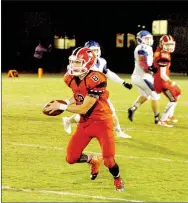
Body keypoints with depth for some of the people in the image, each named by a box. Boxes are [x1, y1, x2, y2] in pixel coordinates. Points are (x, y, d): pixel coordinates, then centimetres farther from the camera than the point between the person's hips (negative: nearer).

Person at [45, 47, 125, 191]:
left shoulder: (95, 80, -27)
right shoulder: (71, 79, -3)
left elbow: (83, 109, -25)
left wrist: (61, 107, -18)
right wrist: (68, 102, 0)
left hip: (102, 122, -7)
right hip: (85, 122, 7)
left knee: (109, 161, -15)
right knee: (71, 158, 3)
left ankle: (118, 179, 20)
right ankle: (93, 161, 36)